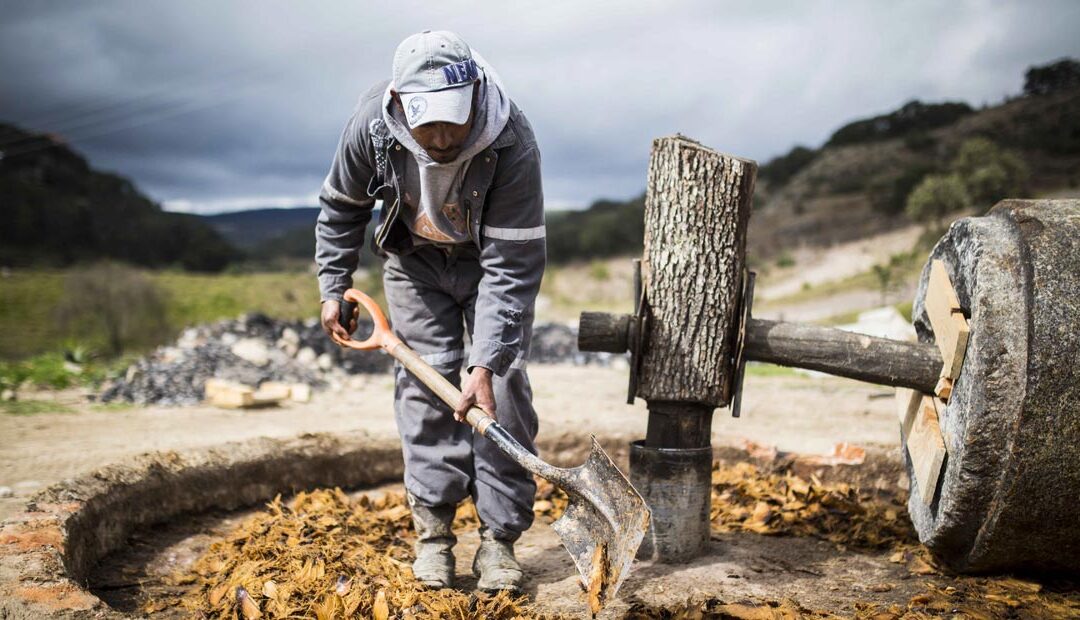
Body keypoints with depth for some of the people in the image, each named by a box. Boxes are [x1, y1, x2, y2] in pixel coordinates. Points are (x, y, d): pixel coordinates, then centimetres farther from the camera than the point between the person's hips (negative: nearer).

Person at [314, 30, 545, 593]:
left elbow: (512, 266, -35)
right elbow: (341, 207, -5)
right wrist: (333, 287, -2)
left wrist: (486, 364, -39)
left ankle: (499, 537, 1)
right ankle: (432, 528, 4)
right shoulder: (371, 124, -26)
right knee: (426, 378, -6)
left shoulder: (513, 144, -36)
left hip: (492, 257, -1)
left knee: (503, 383, -9)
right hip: (414, 258, 2)